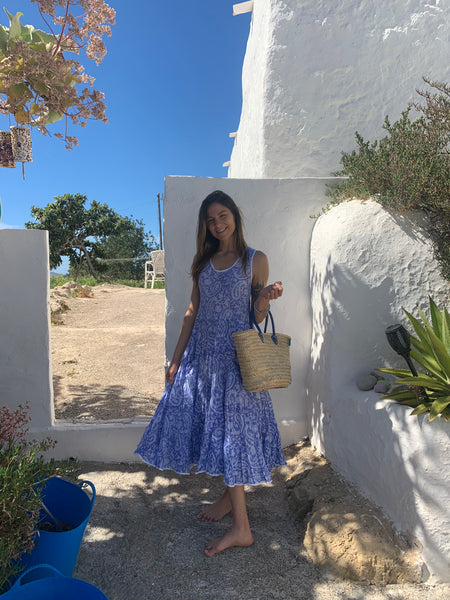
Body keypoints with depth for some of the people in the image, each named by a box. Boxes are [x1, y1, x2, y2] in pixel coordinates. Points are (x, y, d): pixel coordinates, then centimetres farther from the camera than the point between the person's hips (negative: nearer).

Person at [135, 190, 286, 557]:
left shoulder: (255, 260, -4)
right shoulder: (203, 261, 9)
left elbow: (258, 316, -1)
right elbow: (193, 311, 9)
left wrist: (266, 299, -24)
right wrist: (176, 359, 8)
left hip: (235, 359, -5)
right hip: (202, 355, 5)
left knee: (232, 430, -2)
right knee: (210, 425, 12)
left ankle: (241, 528, 11)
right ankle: (232, 495, 34)